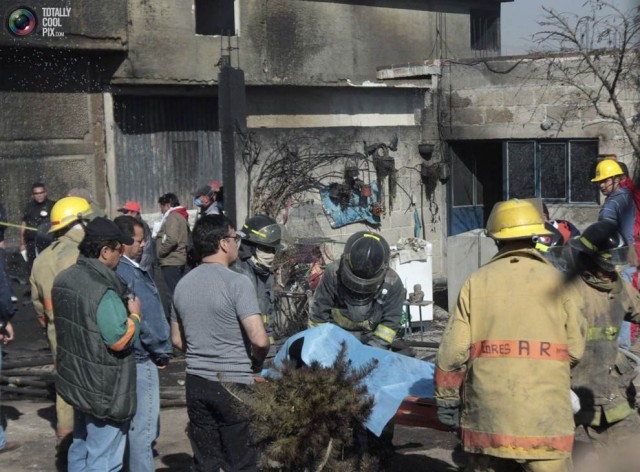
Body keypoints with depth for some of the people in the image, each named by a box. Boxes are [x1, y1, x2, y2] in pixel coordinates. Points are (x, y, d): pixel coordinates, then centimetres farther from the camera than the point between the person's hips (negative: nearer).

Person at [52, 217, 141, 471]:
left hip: (75, 381, 9)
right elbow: (120, 340, -26)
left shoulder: (64, 279, 3)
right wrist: (134, 315, -8)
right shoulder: (103, 291, -25)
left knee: (80, 447, 23)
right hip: (104, 390, -9)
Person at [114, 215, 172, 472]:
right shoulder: (130, 274, -22)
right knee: (144, 427, -3)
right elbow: (148, 319, -21)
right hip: (139, 359, -10)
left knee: (132, 422, 20)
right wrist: (161, 352, -6)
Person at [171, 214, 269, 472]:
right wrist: (257, 362, -2)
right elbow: (259, 340, -21)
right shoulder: (237, 282, -14)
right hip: (234, 384, -6)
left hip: (196, 382, 6)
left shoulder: (183, 284, 6)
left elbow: (177, 340, 15)